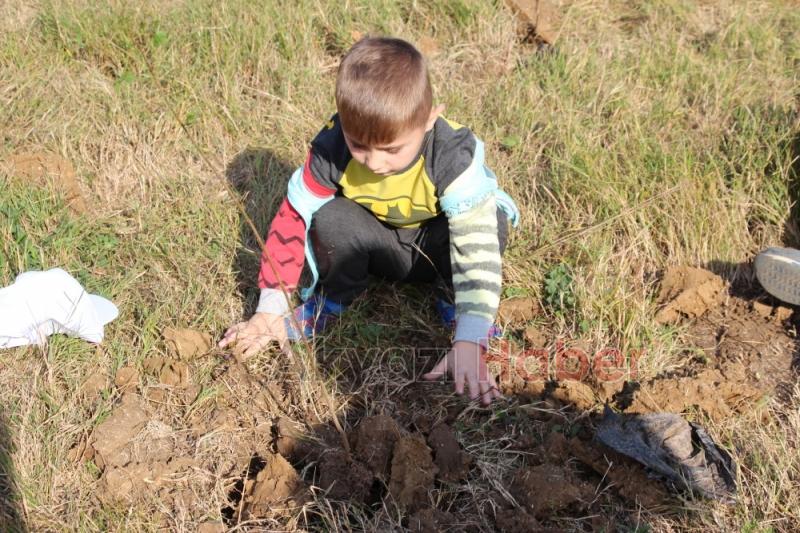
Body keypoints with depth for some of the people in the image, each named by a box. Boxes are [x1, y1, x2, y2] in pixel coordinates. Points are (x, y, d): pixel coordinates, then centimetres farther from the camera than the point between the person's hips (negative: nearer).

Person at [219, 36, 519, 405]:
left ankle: (454, 301, -6)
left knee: (490, 223, -34)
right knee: (331, 218, -31)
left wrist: (468, 344, -49)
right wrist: (271, 310, -24)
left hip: (437, 247, -1)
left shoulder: (453, 157, -36)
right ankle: (333, 297, -2)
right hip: (380, 246, 2)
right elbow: (292, 218, -20)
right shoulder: (332, 150, -28)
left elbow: (479, 248, -41)